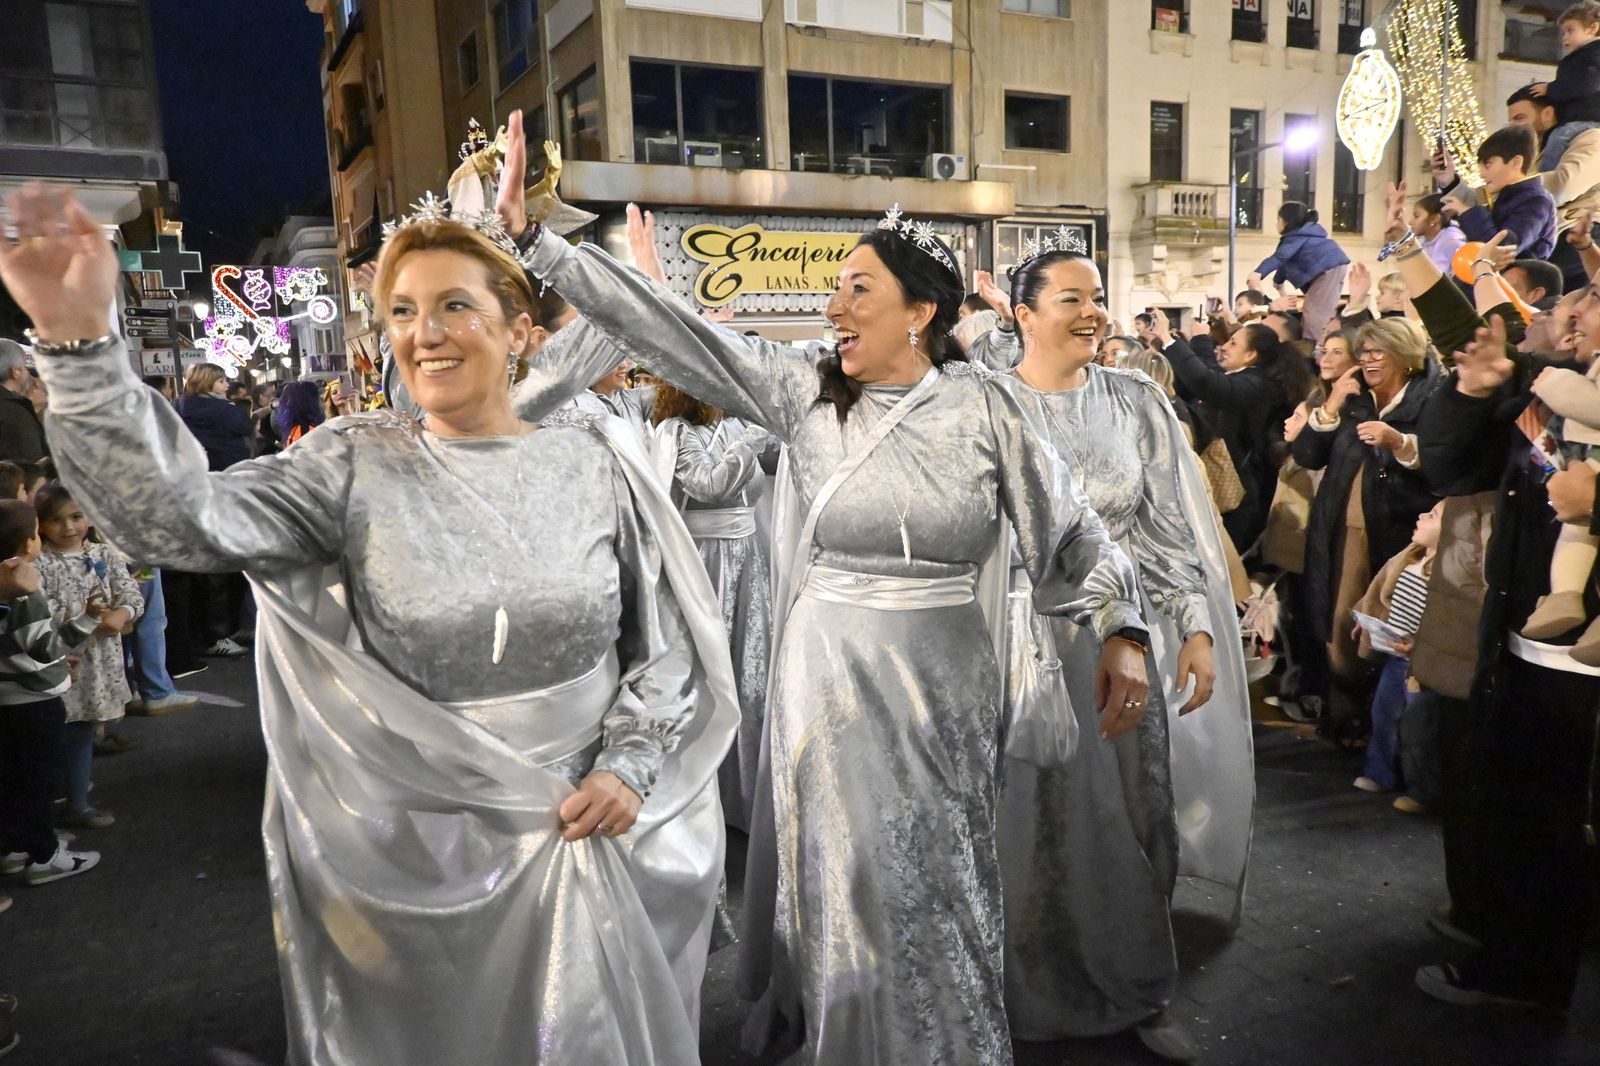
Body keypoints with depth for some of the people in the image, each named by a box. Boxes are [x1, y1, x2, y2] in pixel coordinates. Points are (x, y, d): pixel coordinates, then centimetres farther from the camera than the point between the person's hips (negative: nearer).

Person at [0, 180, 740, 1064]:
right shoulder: (356, 465, -5)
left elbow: (671, 641, 0)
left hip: (601, 827, 1)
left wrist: (628, 768, -11)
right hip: (422, 848, 0)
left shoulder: (597, 463, -4)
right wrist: (77, 343, -31)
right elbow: (180, 517, -21)